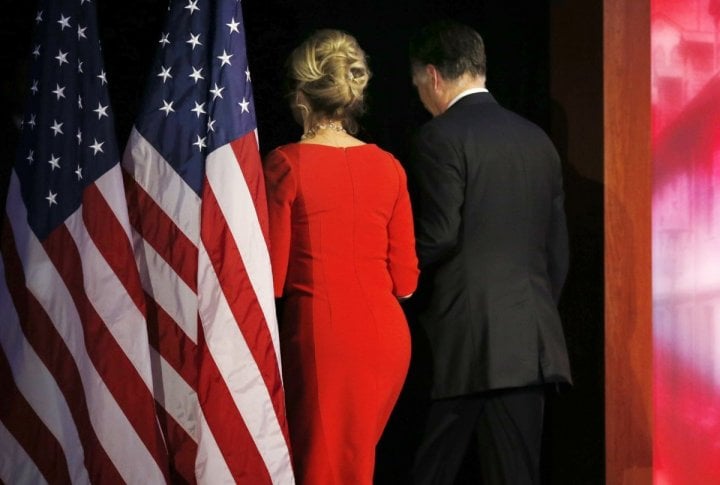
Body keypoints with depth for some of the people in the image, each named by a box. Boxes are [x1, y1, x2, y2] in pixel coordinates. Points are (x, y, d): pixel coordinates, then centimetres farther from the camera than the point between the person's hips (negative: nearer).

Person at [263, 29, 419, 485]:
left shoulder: (287, 163, -8)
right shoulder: (389, 167, 4)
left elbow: (274, 278, -8)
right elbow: (405, 280, 5)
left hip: (321, 334, -4)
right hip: (387, 333, 5)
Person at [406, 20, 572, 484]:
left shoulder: (440, 137, -7)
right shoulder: (537, 139, 13)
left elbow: (438, 238, -14)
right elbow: (558, 249, 15)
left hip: (462, 343, -6)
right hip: (530, 343, 6)